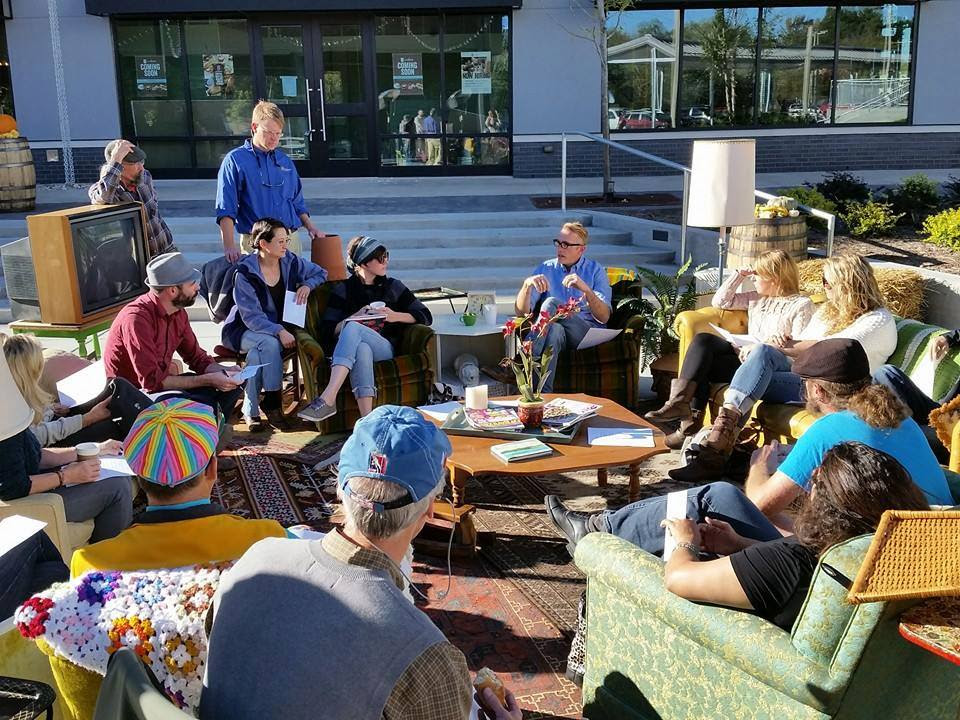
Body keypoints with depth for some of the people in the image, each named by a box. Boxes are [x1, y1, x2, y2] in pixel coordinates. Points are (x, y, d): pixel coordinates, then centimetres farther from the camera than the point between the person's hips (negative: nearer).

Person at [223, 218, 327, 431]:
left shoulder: (290, 262, -2)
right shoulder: (245, 273, -17)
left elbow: (320, 273, 15)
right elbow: (251, 317, -21)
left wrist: (307, 285, -8)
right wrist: (279, 331, -36)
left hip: (279, 328, 4)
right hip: (244, 331, -3)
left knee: (257, 353, -31)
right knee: (269, 343, -36)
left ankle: (251, 409, -21)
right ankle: (273, 404, -27)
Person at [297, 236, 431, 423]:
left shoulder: (393, 286, 19)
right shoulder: (343, 291, 15)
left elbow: (425, 316, 16)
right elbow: (328, 330, 6)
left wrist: (396, 316, -1)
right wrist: (357, 317, -10)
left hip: (385, 349, 0)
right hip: (353, 348, 0)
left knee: (352, 328, -32)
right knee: (361, 349, -39)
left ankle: (327, 399, -46)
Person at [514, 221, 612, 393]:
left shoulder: (595, 270, 10)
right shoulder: (546, 268, 14)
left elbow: (604, 317, -4)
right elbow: (522, 312, 3)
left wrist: (586, 289, -20)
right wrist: (527, 284, -16)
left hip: (588, 332, -1)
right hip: (553, 332, 1)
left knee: (551, 303, -29)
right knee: (554, 329, -38)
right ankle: (543, 391, -44)